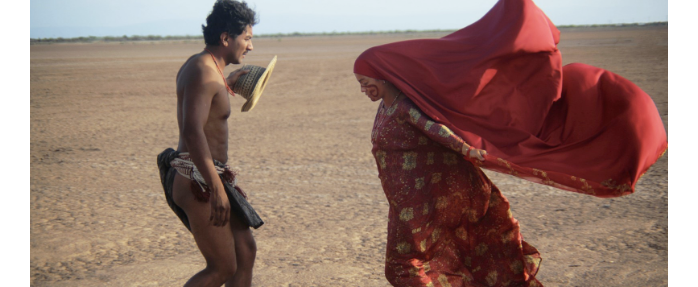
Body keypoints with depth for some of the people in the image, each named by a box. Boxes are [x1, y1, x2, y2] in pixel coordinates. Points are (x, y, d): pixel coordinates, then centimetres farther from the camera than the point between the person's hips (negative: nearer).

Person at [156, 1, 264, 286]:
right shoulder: (204, 72, -18)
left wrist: (225, 84, 32)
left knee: (245, 252, 13)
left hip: (199, 178, 10)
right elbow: (193, 132, -30)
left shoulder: (197, 65, 14)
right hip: (198, 181, -10)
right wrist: (217, 188, -32)